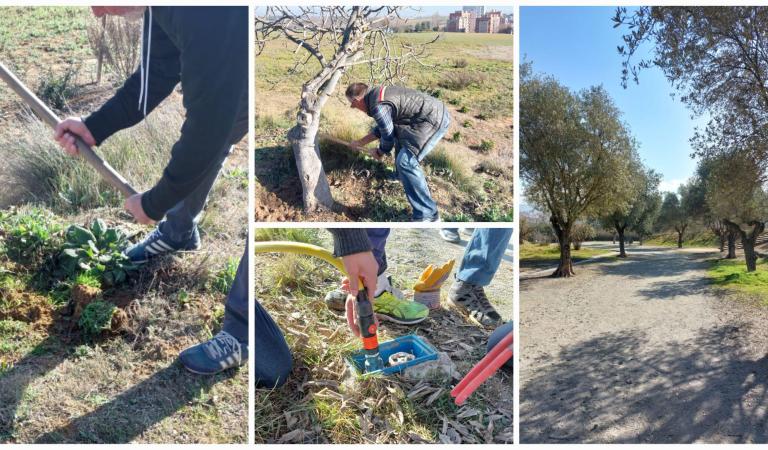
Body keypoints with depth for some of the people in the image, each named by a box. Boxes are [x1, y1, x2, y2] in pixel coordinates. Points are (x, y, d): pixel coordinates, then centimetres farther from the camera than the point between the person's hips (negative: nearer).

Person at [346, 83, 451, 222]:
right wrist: (361, 142, 32)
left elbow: (388, 136, -8)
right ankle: (403, 175, 51)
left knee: (406, 162, -17)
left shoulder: (378, 107, -19)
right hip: (433, 109, 11)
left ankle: (428, 215, -14)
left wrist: (379, 152, 12)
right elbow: (382, 128, 25)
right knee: (399, 133, 31)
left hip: (435, 120, -11)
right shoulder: (376, 93, 13)